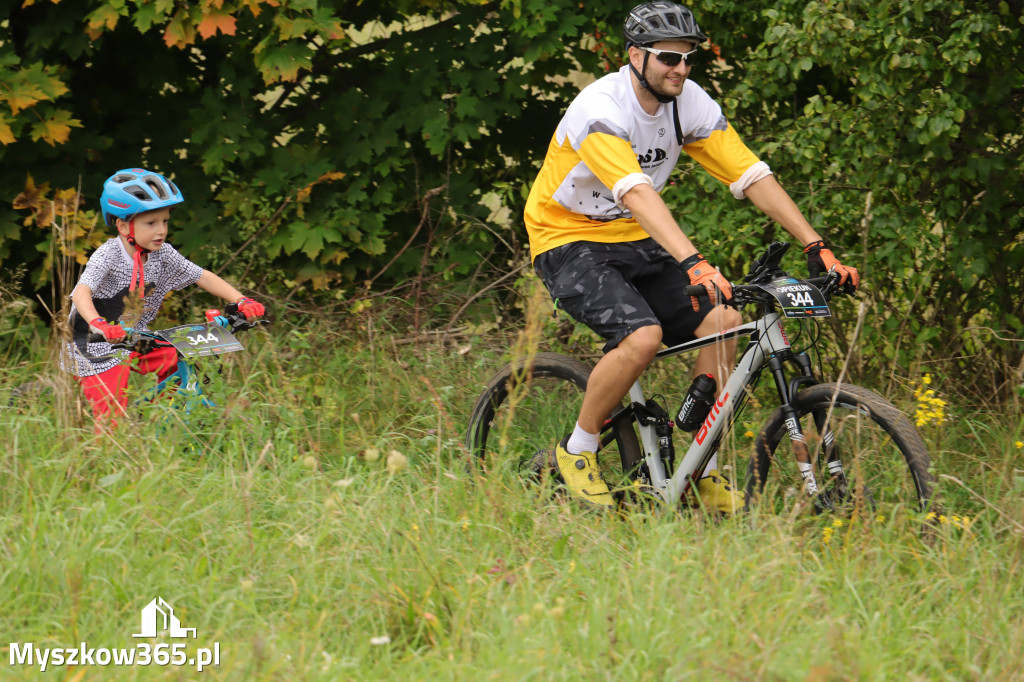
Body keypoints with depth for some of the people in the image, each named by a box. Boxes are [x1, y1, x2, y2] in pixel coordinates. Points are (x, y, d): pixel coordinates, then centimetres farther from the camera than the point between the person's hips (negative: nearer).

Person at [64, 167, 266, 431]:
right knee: (112, 422, -13)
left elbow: (202, 277, -1)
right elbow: (82, 292, -37)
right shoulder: (108, 255, -24)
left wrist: (241, 301, -14)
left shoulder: (163, 254, -6)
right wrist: (97, 323, -57)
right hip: (97, 350, -6)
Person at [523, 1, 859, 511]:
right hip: (568, 242, -7)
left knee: (719, 323, -14)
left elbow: (753, 176, -7)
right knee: (643, 336, -30)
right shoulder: (599, 109, -27)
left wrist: (817, 247, -16)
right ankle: (576, 451, -7)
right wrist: (694, 264, -53)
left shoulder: (690, 104, -6)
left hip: (633, 241, 7)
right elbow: (636, 194, -40)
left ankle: (705, 474, -2)